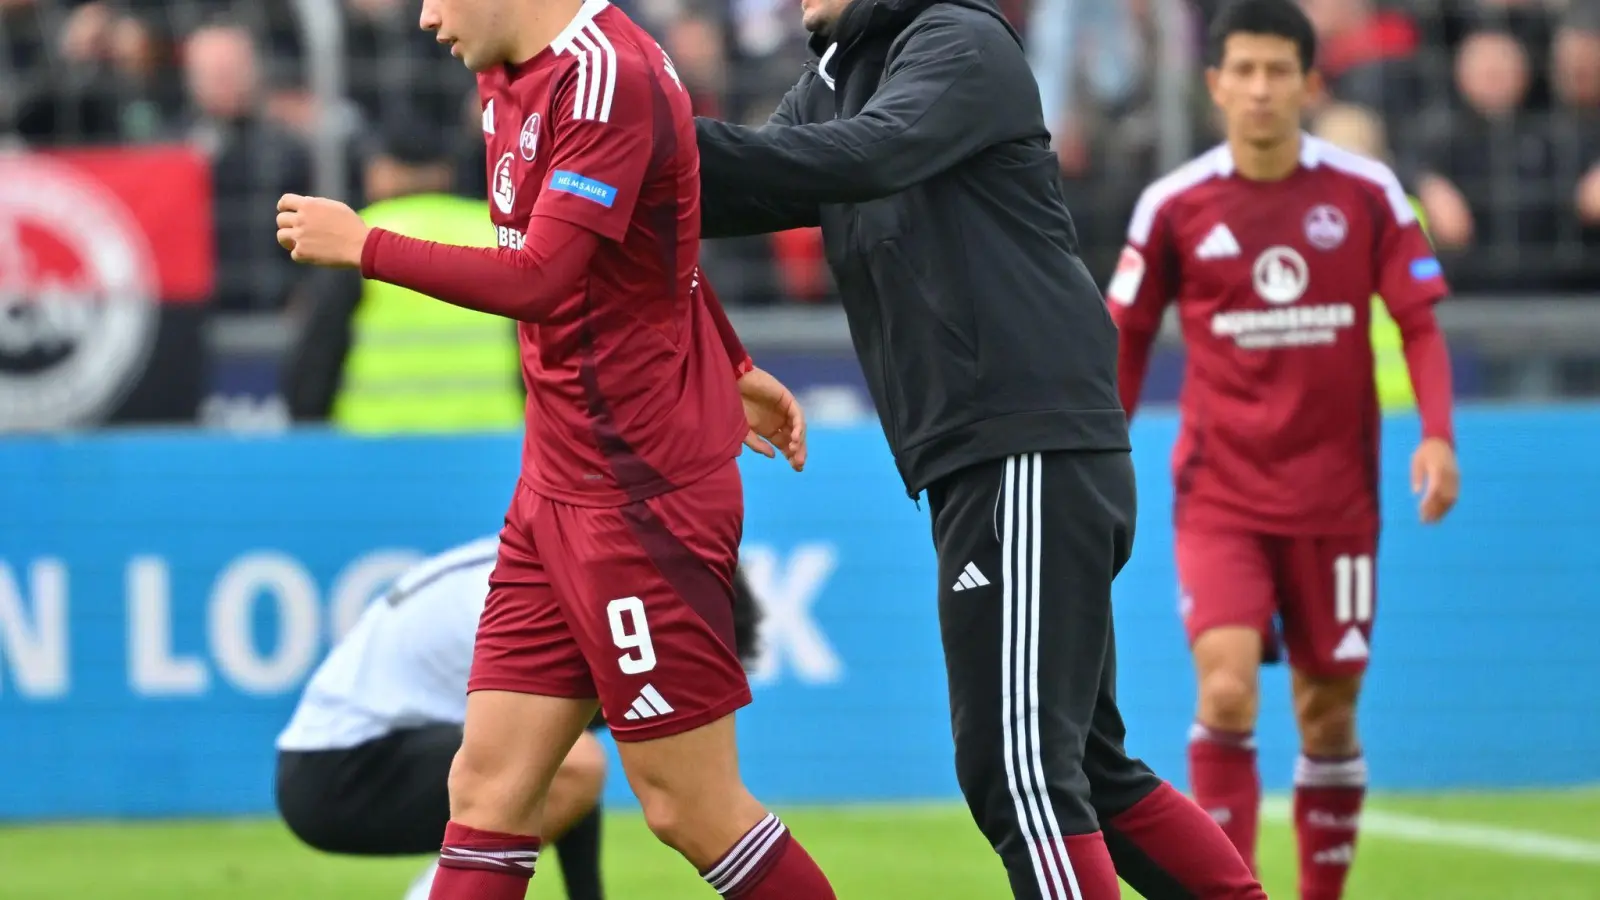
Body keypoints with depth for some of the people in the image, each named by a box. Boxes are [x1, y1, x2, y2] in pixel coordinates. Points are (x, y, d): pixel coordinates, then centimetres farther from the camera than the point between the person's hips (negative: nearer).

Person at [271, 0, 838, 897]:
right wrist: (730, 367, 28)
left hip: (642, 496, -9)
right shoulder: (511, 80, 11)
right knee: (488, 789, 3)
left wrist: (362, 245, -16)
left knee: (691, 810, -3)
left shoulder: (607, 78, -18)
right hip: (558, 488, 9)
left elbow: (537, 279, -26)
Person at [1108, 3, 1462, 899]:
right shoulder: (1174, 205, -3)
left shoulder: (1367, 193, -3)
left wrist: (1437, 436, -14)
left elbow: (1419, 322, 0)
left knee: (1329, 713, 7)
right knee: (1227, 692, -18)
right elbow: (1127, 339, 8)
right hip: (1220, 496, -1)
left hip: (1334, 497, 1)